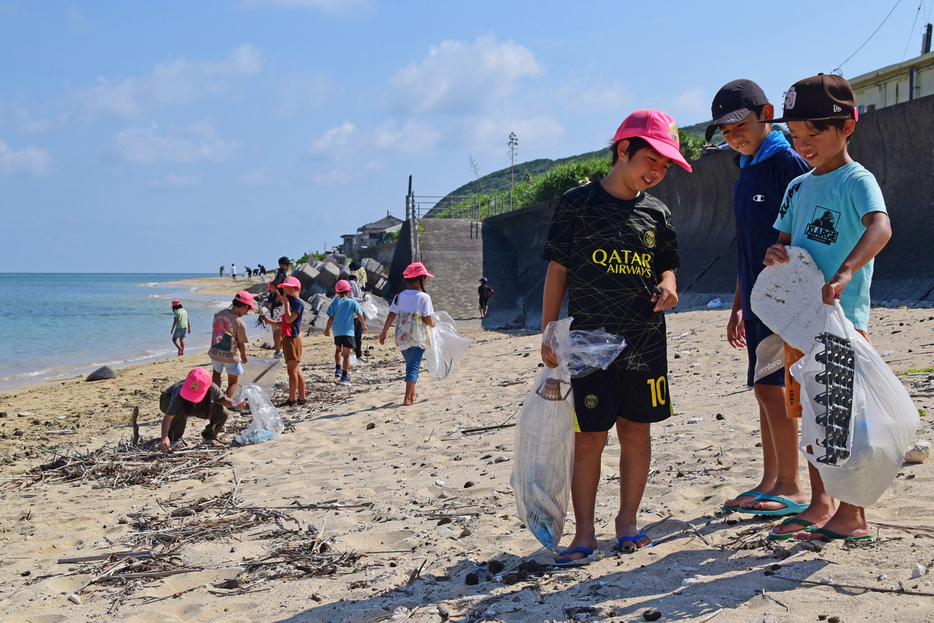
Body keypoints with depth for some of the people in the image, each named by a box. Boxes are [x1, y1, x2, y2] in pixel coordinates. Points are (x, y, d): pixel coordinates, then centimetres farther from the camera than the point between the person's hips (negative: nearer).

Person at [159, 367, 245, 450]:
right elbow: (168, 416, -44)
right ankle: (174, 439, -17)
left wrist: (234, 405, -33)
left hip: (197, 406, 4)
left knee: (223, 413, -17)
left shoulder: (212, 388, -35)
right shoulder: (179, 393, -44)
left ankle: (209, 437, 9)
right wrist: (164, 437, -54)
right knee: (181, 410, -42)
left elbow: (222, 399, -13)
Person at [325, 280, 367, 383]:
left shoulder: (334, 303, 2)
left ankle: (338, 369, 11)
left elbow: (331, 318, 1)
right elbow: (359, 315, -1)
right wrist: (364, 325, 15)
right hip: (348, 331, -3)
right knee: (346, 354, 0)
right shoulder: (352, 302, -3)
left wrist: (327, 330, 12)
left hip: (337, 332, 3)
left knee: (338, 350, 24)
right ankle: (344, 375, 0)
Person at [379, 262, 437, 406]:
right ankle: (407, 398, -11)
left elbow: (391, 315, -2)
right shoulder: (424, 297, -11)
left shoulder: (400, 296, 2)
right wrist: (433, 323, 8)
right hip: (418, 338, -5)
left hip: (402, 338, 5)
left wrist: (384, 332, 2)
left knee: (410, 365, 22)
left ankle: (412, 395, 33)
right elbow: (427, 319, -14)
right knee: (414, 367, -2)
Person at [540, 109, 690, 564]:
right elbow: (557, 271, 1)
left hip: (646, 343, 4)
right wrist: (548, 333, -1)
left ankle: (627, 520, 24)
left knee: (636, 432, 8)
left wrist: (668, 286, -5)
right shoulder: (577, 203, -2)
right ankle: (584, 535, 7)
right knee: (589, 438, -2)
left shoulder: (657, 214, 7)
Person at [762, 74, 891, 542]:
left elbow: (880, 228, -28)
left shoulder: (856, 180, -10)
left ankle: (852, 514, 7)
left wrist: (845, 272, -44)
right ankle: (820, 503, 25)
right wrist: (776, 254, -6)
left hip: (844, 317, -7)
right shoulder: (798, 187, 14)